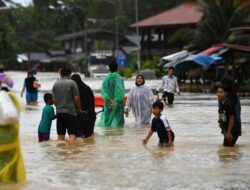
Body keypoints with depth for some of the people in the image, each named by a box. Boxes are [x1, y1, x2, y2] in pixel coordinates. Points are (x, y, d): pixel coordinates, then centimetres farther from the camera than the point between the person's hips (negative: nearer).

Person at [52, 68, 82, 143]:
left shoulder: (56, 84, 8)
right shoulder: (72, 83, -5)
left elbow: (54, 99, 8)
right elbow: (76, 98, -8)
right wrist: (79, 109, 6)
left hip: (59, 112, 4)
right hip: (70, 111, -4)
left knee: (61, 135, 9)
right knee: (72, 134, -6)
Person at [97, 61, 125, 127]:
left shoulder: (106, 79, 1)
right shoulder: (120, 79, -7)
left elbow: (103, 91, -8)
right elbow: (121, 91, -16)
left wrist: (110, 100, -13)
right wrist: (115, 101, -15)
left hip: (108, 104, 2)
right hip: (118, 104, -2)